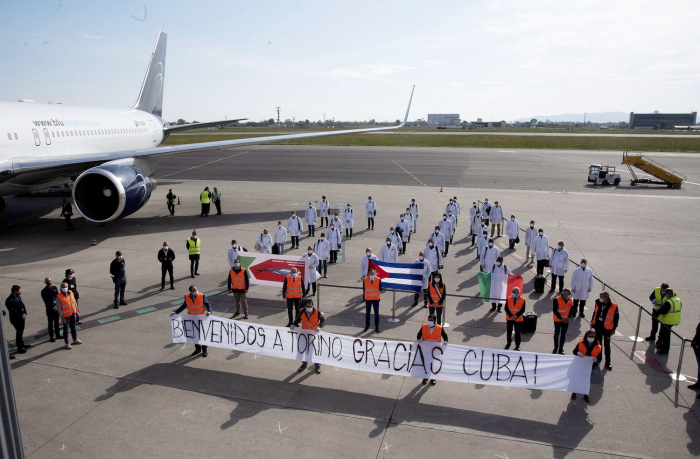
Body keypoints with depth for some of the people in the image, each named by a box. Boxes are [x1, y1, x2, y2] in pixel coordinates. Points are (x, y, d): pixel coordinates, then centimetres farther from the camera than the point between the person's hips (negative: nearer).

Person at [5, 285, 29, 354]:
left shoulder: (18, 297, 1)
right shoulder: (9, 301, -23)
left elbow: (23, 305, 4)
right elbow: (13, 312, -24)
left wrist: (24, 313, -10)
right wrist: (21, 316, -19)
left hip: (21, 318, 8)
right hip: (16, 320, -8)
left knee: (21, 332, 22)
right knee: (19, 333, 2)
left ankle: (22, 345, 38)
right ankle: (19, 349, 13)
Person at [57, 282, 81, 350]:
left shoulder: (70, 293, -1)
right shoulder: (59, 297, -19)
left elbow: (74, 302, 12)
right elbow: (59, 308, -17)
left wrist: (76, 310, 14)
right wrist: (62, 318, -18)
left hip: (73, 313, 6)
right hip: (66, 316, -6)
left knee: (73, 327, 20)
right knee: (66, 329, 5)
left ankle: (75, 340, 36)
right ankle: (67, 343, 16)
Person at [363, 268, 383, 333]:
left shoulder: (378, 279, -9)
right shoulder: (365, 280, -7)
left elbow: (380, 289, -3)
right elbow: (364, 289, 2)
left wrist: (382, 290, -21)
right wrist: (364, 296, 2)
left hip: (376, 298, -1)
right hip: (368, 298, 1)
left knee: (376, 313, 6)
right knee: (367, 313, 10)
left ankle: (376, 327, 17)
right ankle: (367, 326, 24)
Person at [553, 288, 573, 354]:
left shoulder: (570, 300, -3)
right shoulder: (557, 300, -18)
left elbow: (571, 310, 7)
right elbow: (554, 310, -17)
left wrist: (568, 318, -6)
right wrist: (561, 318, -18)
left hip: (566, 321, 4)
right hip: (558, 320, -4)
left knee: (563, 335, 9)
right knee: (556, 334, 8)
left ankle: (560, 350, 18)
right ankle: (555, 348, 23)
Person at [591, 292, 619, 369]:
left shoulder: (613, 306, -17)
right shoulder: (598, 303, -5)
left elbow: (616, 318, -7)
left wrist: (614, 329, -5)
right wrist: (592, 322, 11)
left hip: (607, 329, -4)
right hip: (597, 327, 4)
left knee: (607, 345, 6)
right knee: (598, 343, 18)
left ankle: (608, 362, 17)